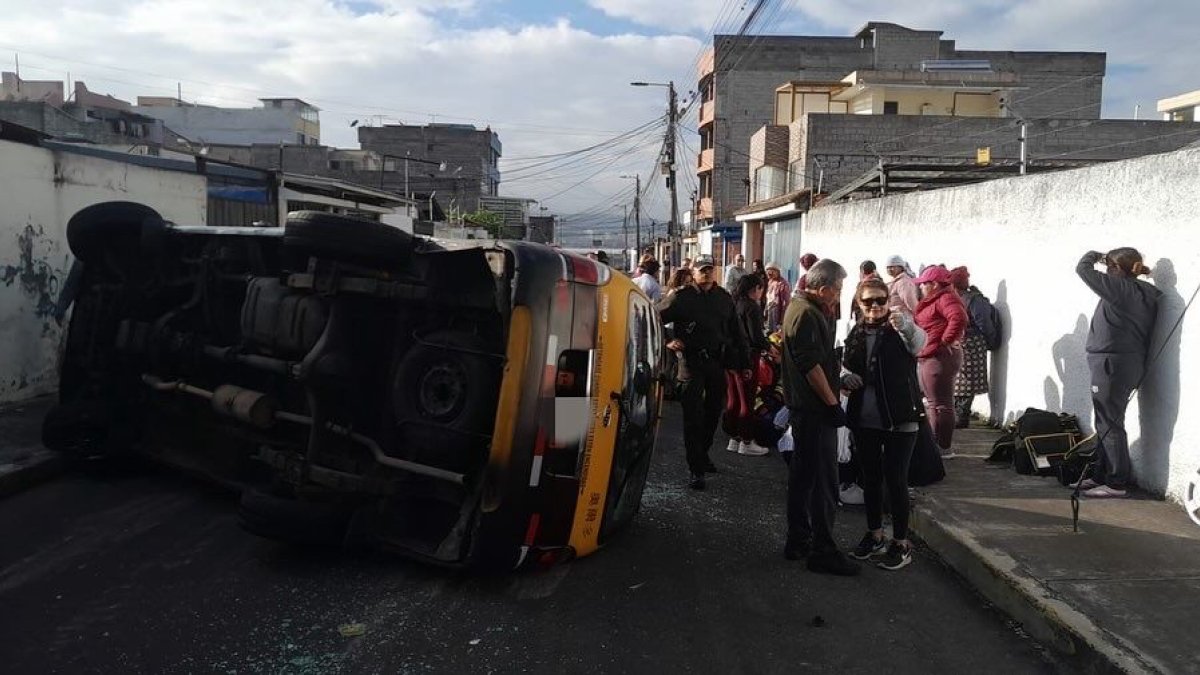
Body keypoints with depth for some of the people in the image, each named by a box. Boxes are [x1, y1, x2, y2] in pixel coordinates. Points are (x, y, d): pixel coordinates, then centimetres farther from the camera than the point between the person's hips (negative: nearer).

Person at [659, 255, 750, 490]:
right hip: (692, 362, -5)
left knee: (714, 412, 16)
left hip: (718, 362, 5)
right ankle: (696, 470, -2)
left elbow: (735, 333, 15)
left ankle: (702, 454, 36)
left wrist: (743, 364, 15)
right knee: (693, 416, -5)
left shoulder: (724, 298, 9)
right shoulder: (681, 298, -5)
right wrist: (667, 342, -14)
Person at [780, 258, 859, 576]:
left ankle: (798, 541, 25)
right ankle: (822, 550, 2)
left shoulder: (800, 307, 15)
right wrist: (833, 404, -19)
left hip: (803, 407, 11)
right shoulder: (807, 314, -18)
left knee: (803, 475, 16)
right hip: (815, 410, -11)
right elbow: (811, 366, -23)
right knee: (823, 481, -4)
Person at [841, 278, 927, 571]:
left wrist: (907, 327, -53)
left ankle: (901, 544, 12)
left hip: (899, 418, -5)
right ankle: (875, 535, 31)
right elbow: (846, 366, 20)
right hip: (864, 419, 5)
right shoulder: (856, 334, 7)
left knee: (896, 480, -1)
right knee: (870, 478, 15)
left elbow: (920, 343, -32)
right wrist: (845, 377, -3)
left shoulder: (899, 329, -9)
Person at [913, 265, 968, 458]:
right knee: (932, 402, 18)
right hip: (927, 357, 11)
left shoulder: (945, 298, -15)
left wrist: (946, 340, -23)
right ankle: (936, 443, 28)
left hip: (938, 357, -11)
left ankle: (944, 447, 1)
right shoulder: (933, 300, 19)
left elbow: (959, 318, -31)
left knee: (940, 404, -5)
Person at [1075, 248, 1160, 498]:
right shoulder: (1145, 294, 12)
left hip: (1112, 364, -9)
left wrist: (1094, 255, 10)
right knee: (1107, 424, 15)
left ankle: (1117, 483, 1)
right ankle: (1102, 476, 23)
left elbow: (1083, 269, -8)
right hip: (1131, 363, 9)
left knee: (1110, 425, -4)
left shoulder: (1119, 288, -14)